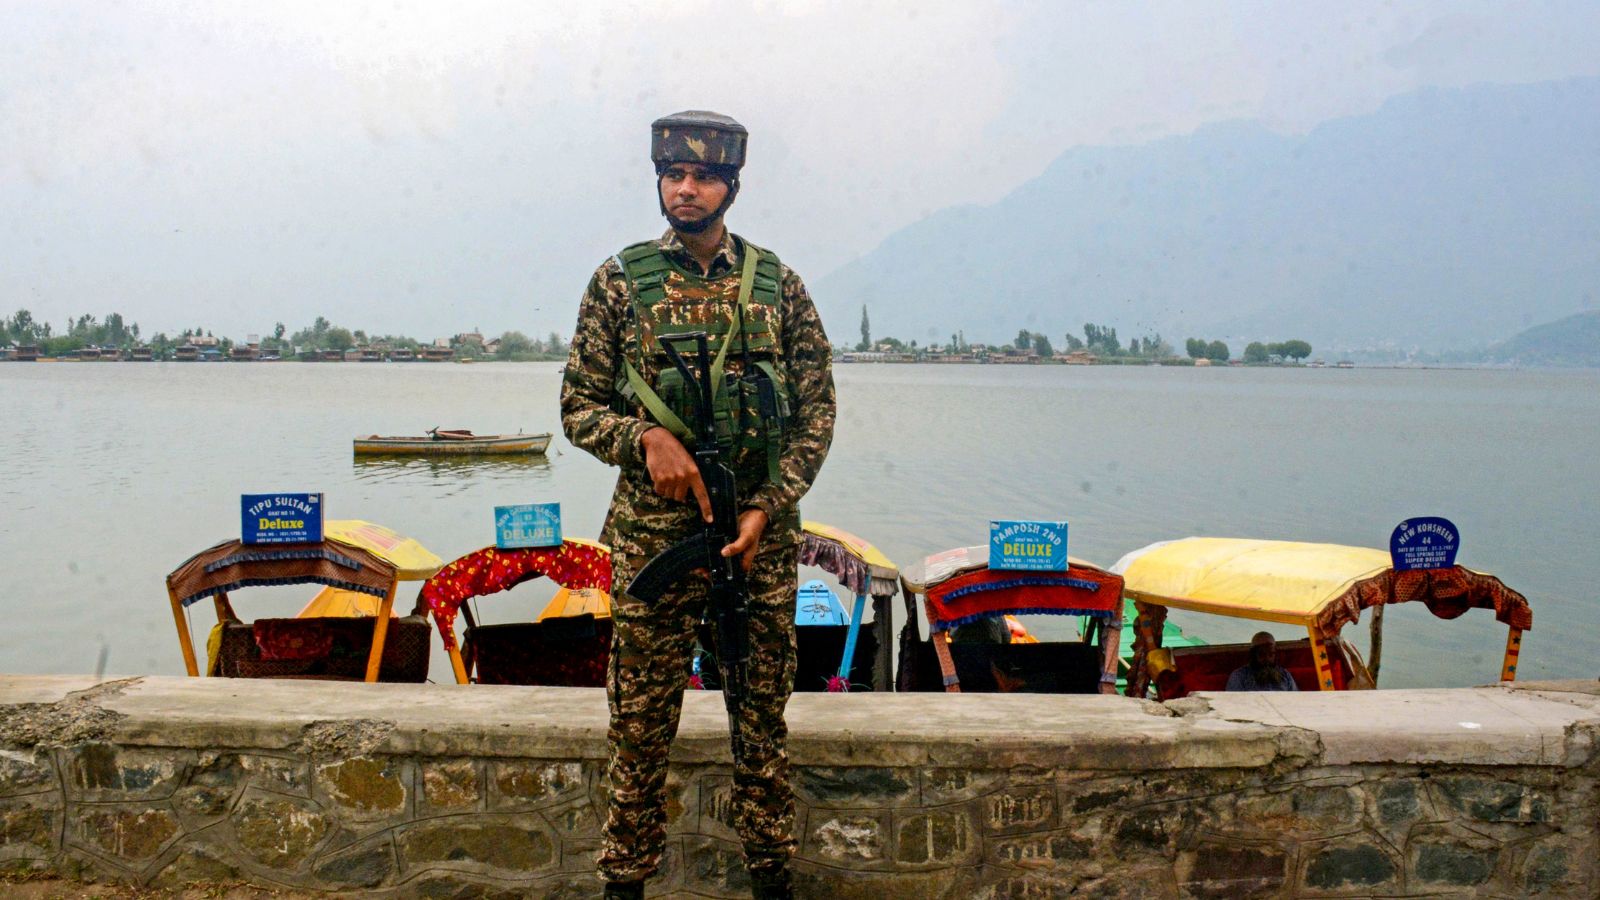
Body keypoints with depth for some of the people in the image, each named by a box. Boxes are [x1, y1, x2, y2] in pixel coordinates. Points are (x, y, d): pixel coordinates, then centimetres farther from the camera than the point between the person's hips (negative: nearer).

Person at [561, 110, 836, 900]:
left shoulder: (779, 285, 5)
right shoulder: (619, 282, 2)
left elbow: (816, 410, 5)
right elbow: (579, 406, 4)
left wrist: (768, 507, -6)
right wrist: (645, 438, -16)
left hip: (762, 530, 1)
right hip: (652, 531, -1)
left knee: (763, 714, 11)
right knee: (641, 721, 6)